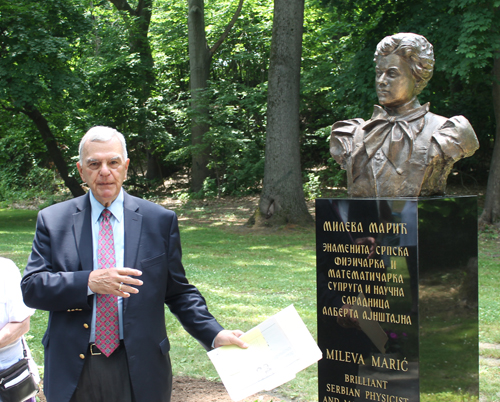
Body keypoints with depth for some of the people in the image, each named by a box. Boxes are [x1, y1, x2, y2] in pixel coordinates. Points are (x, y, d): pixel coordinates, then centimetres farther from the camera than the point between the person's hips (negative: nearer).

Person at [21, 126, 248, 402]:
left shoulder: (160, 221, 2)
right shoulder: (52, 221, 3)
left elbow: (178, 292, 4)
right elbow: (31, 288, -4)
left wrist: (214, 334, -10)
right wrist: (88, 283, -20)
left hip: (139, 371, 0)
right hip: (73, 371, 1)